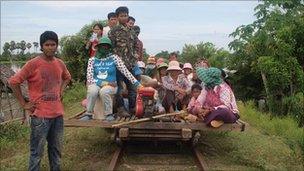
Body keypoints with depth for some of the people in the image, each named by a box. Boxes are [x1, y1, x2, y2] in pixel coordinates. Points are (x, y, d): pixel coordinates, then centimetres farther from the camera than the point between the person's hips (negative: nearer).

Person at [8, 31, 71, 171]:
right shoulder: (33, 64, -12)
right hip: (40, 115, -5)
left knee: (56, 149, 16)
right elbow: (13, 82, -11)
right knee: (37, 152, 2)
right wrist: (24, 104, -9)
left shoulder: (60, 63, 6)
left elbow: (67, 77, 27)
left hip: (58, 113, 6)